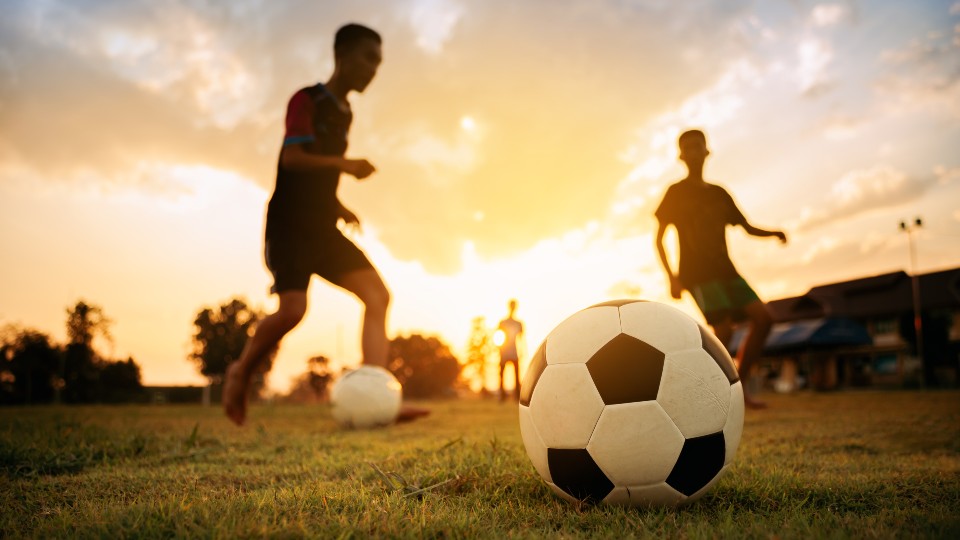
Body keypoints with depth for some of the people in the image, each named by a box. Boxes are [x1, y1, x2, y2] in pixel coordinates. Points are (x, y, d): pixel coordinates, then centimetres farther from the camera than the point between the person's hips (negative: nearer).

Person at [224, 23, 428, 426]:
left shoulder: (342, 112, 19)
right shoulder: (307, 99, -4)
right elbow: (291, 158, -18)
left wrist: (339, 207, 14)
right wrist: (347, 164, -15)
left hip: (322, 227, 8)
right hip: (289, 225, -8)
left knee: (378, 294, -10)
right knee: (293, 309, -22)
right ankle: (241, 371, 7)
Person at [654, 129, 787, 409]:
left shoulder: (720, 194, 17)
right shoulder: (676, 192, 1)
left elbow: (748, 228, 19)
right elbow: (658, 239, -2)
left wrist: (774, 233, -4)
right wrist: (671, 277, -14)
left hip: (725, 271, 6)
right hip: (697, 273, -6)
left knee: (763, 317, -10)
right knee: (724, 330, -20)